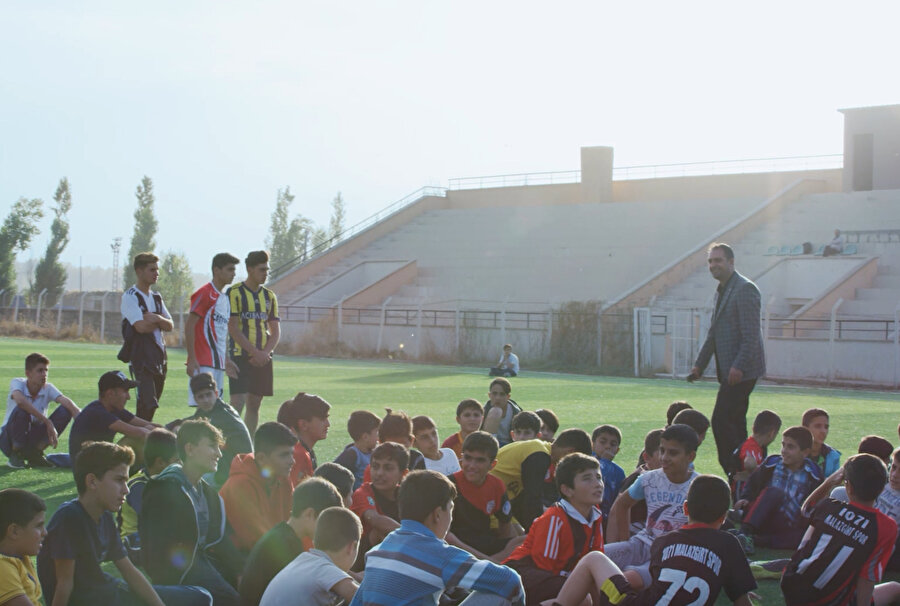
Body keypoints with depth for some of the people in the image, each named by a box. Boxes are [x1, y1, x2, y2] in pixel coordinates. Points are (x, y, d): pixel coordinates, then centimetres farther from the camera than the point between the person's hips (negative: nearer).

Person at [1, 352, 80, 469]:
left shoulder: (48, 388, -5)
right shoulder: (17, 383, -16)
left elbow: (66, 402, -23)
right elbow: (20, 400, -39)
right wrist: (48, 422, -43)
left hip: (33, 439, 4)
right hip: (9, 440, -4)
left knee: (65, 411, -15)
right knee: (21, 410, -34)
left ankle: (35, 454, -5)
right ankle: (15, 454, -11)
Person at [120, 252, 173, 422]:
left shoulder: (156, 297, 17)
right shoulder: (130, 297, -7)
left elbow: (170, 326, 10)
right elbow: (141, 327, -18)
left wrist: (156, 318, -11)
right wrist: (161, 321, 0)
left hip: (159, 356, 8)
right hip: (141, 358, -8)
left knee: (152, 405, 10)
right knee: (148, 404, -18)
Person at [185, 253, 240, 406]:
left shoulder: (225, 298, 18)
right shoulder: (205, 294, -9)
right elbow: (189, 326, -14)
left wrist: (226, 360, 17)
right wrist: (192, 359, -19)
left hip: (218, 363, 9)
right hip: (203, 364, -9)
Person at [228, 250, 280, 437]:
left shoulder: (269, 296, 12)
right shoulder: (235, 293, -5)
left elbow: (276, 331, 10)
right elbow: (233, 329, -11)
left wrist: (265, 353, -7)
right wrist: (254, 352, -16)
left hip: (263, 358, 6)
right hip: (241, 356, -6)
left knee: (254, 404, 8)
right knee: (238, 402, -13)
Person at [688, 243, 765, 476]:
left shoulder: (745, 289, -13)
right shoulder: (721, 291, 17)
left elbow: (751, 334, -19)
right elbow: (713, 334, 24)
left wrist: (738, 367, -25)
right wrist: (699, 365, 18)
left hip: (741, 371, -10)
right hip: (729, 371, 10)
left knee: (721, 420, -13)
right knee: (734, 423, 12)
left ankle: (735, 470, -9)